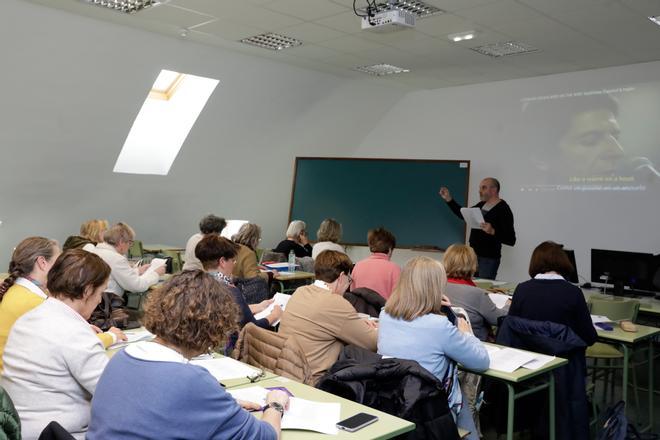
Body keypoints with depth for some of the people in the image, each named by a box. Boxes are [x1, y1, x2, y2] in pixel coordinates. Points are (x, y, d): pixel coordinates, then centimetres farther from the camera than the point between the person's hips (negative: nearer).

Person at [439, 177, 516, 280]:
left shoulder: (503, 210, -12)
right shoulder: (481, 205, 11)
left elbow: (511, 240, -17)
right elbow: (463, 215, 26)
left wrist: (493, 231, -32)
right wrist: (449, 199, 18)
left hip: (488, 259, -7)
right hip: (473, 255, 8)